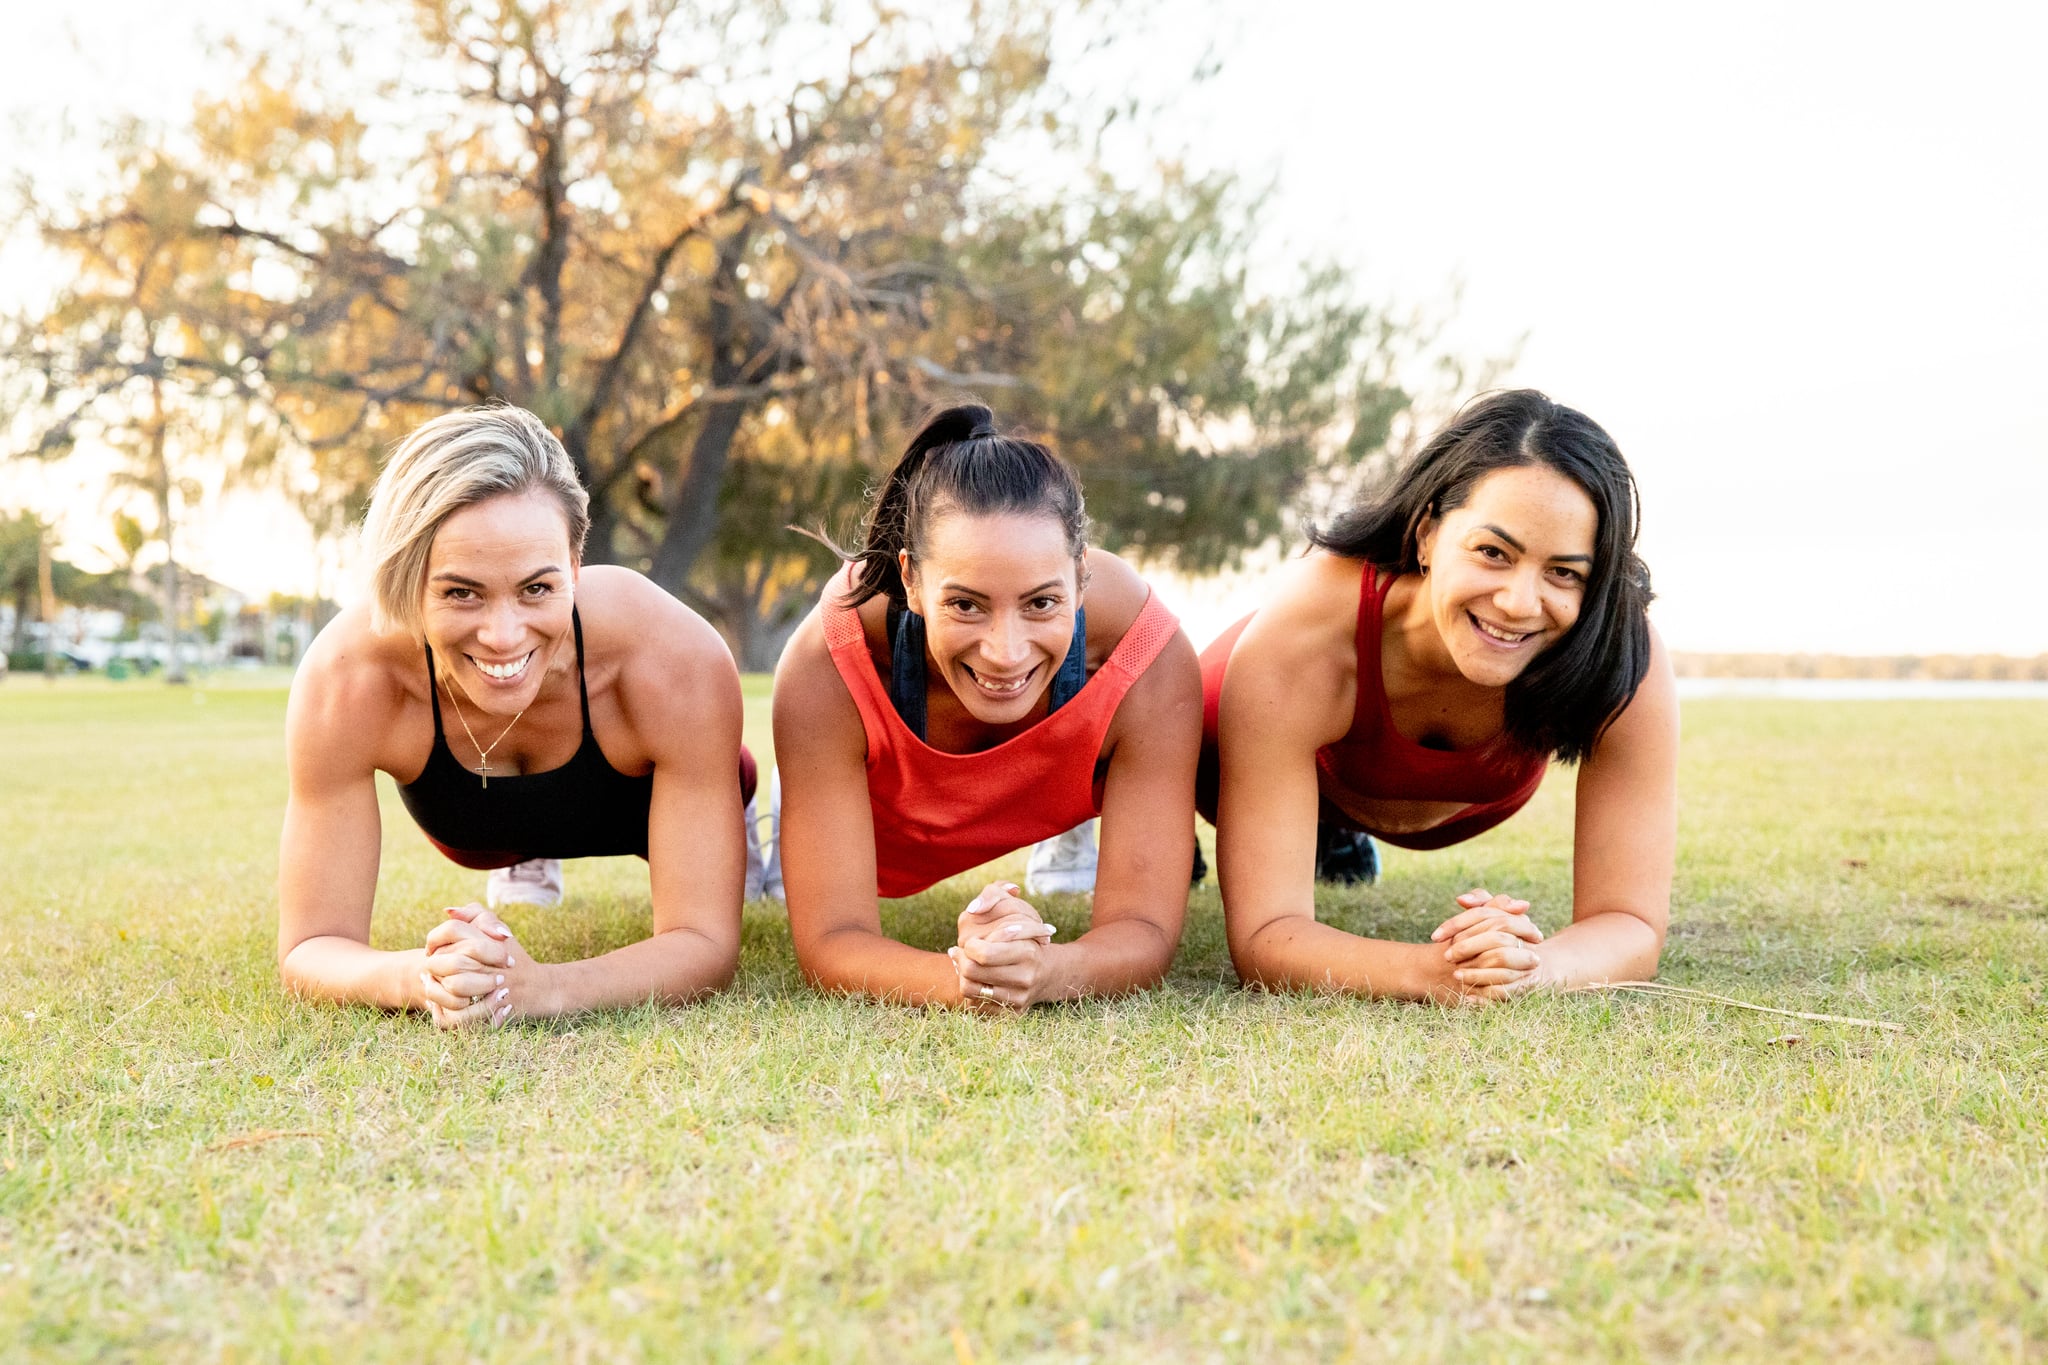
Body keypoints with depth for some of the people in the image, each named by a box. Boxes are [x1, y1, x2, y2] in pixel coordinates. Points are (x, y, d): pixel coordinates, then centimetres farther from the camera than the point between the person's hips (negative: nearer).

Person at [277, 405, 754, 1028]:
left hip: (644, 800, -1)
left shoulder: (678, 662, -45)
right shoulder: (345, 680, -43)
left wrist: (538, 987, -61)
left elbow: (704, 943, -41)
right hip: (471, 829, 1)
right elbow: (309, 950, -36)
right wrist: (420, 977, -59)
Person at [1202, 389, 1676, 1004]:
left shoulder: (1626, 660, -41)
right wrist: (1432, 972, -66)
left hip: (1456, 807, 2)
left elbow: (1632, 927, -39)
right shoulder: (1298, 640, -46)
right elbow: (1263, 937, -46)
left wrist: (1530, 966, -63)